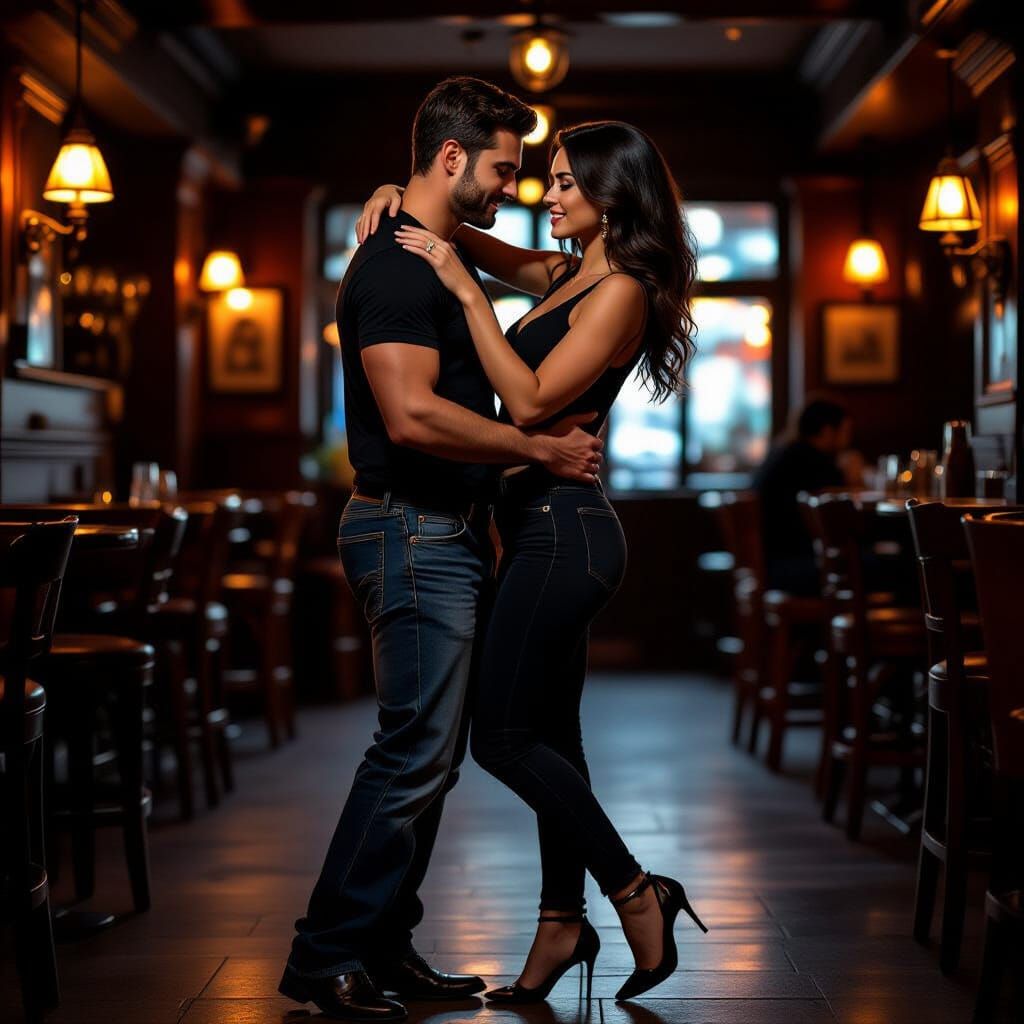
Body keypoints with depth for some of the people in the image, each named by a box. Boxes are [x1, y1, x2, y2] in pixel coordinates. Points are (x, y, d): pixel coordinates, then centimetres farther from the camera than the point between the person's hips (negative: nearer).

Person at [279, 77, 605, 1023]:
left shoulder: (441, 260, 19)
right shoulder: (395, 265, -14)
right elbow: (412, 415, -25)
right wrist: (542, 448, -17)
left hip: (450, 533, 11)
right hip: (414, 530, -11)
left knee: (430, 754, 12)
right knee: (415, 752, -10)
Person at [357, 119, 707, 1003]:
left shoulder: (621, 292, -13)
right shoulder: (568, 275, 13)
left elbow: (529, 399, -21)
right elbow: (485, 250, 27)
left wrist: (464, 289, -19)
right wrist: (404, 200, 8)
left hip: (563, 527, -9)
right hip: (545, 530, 9)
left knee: (503, 737, -6)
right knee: (548, 735, 12)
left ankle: (637, 894, 3)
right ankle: (562, 922, 19)